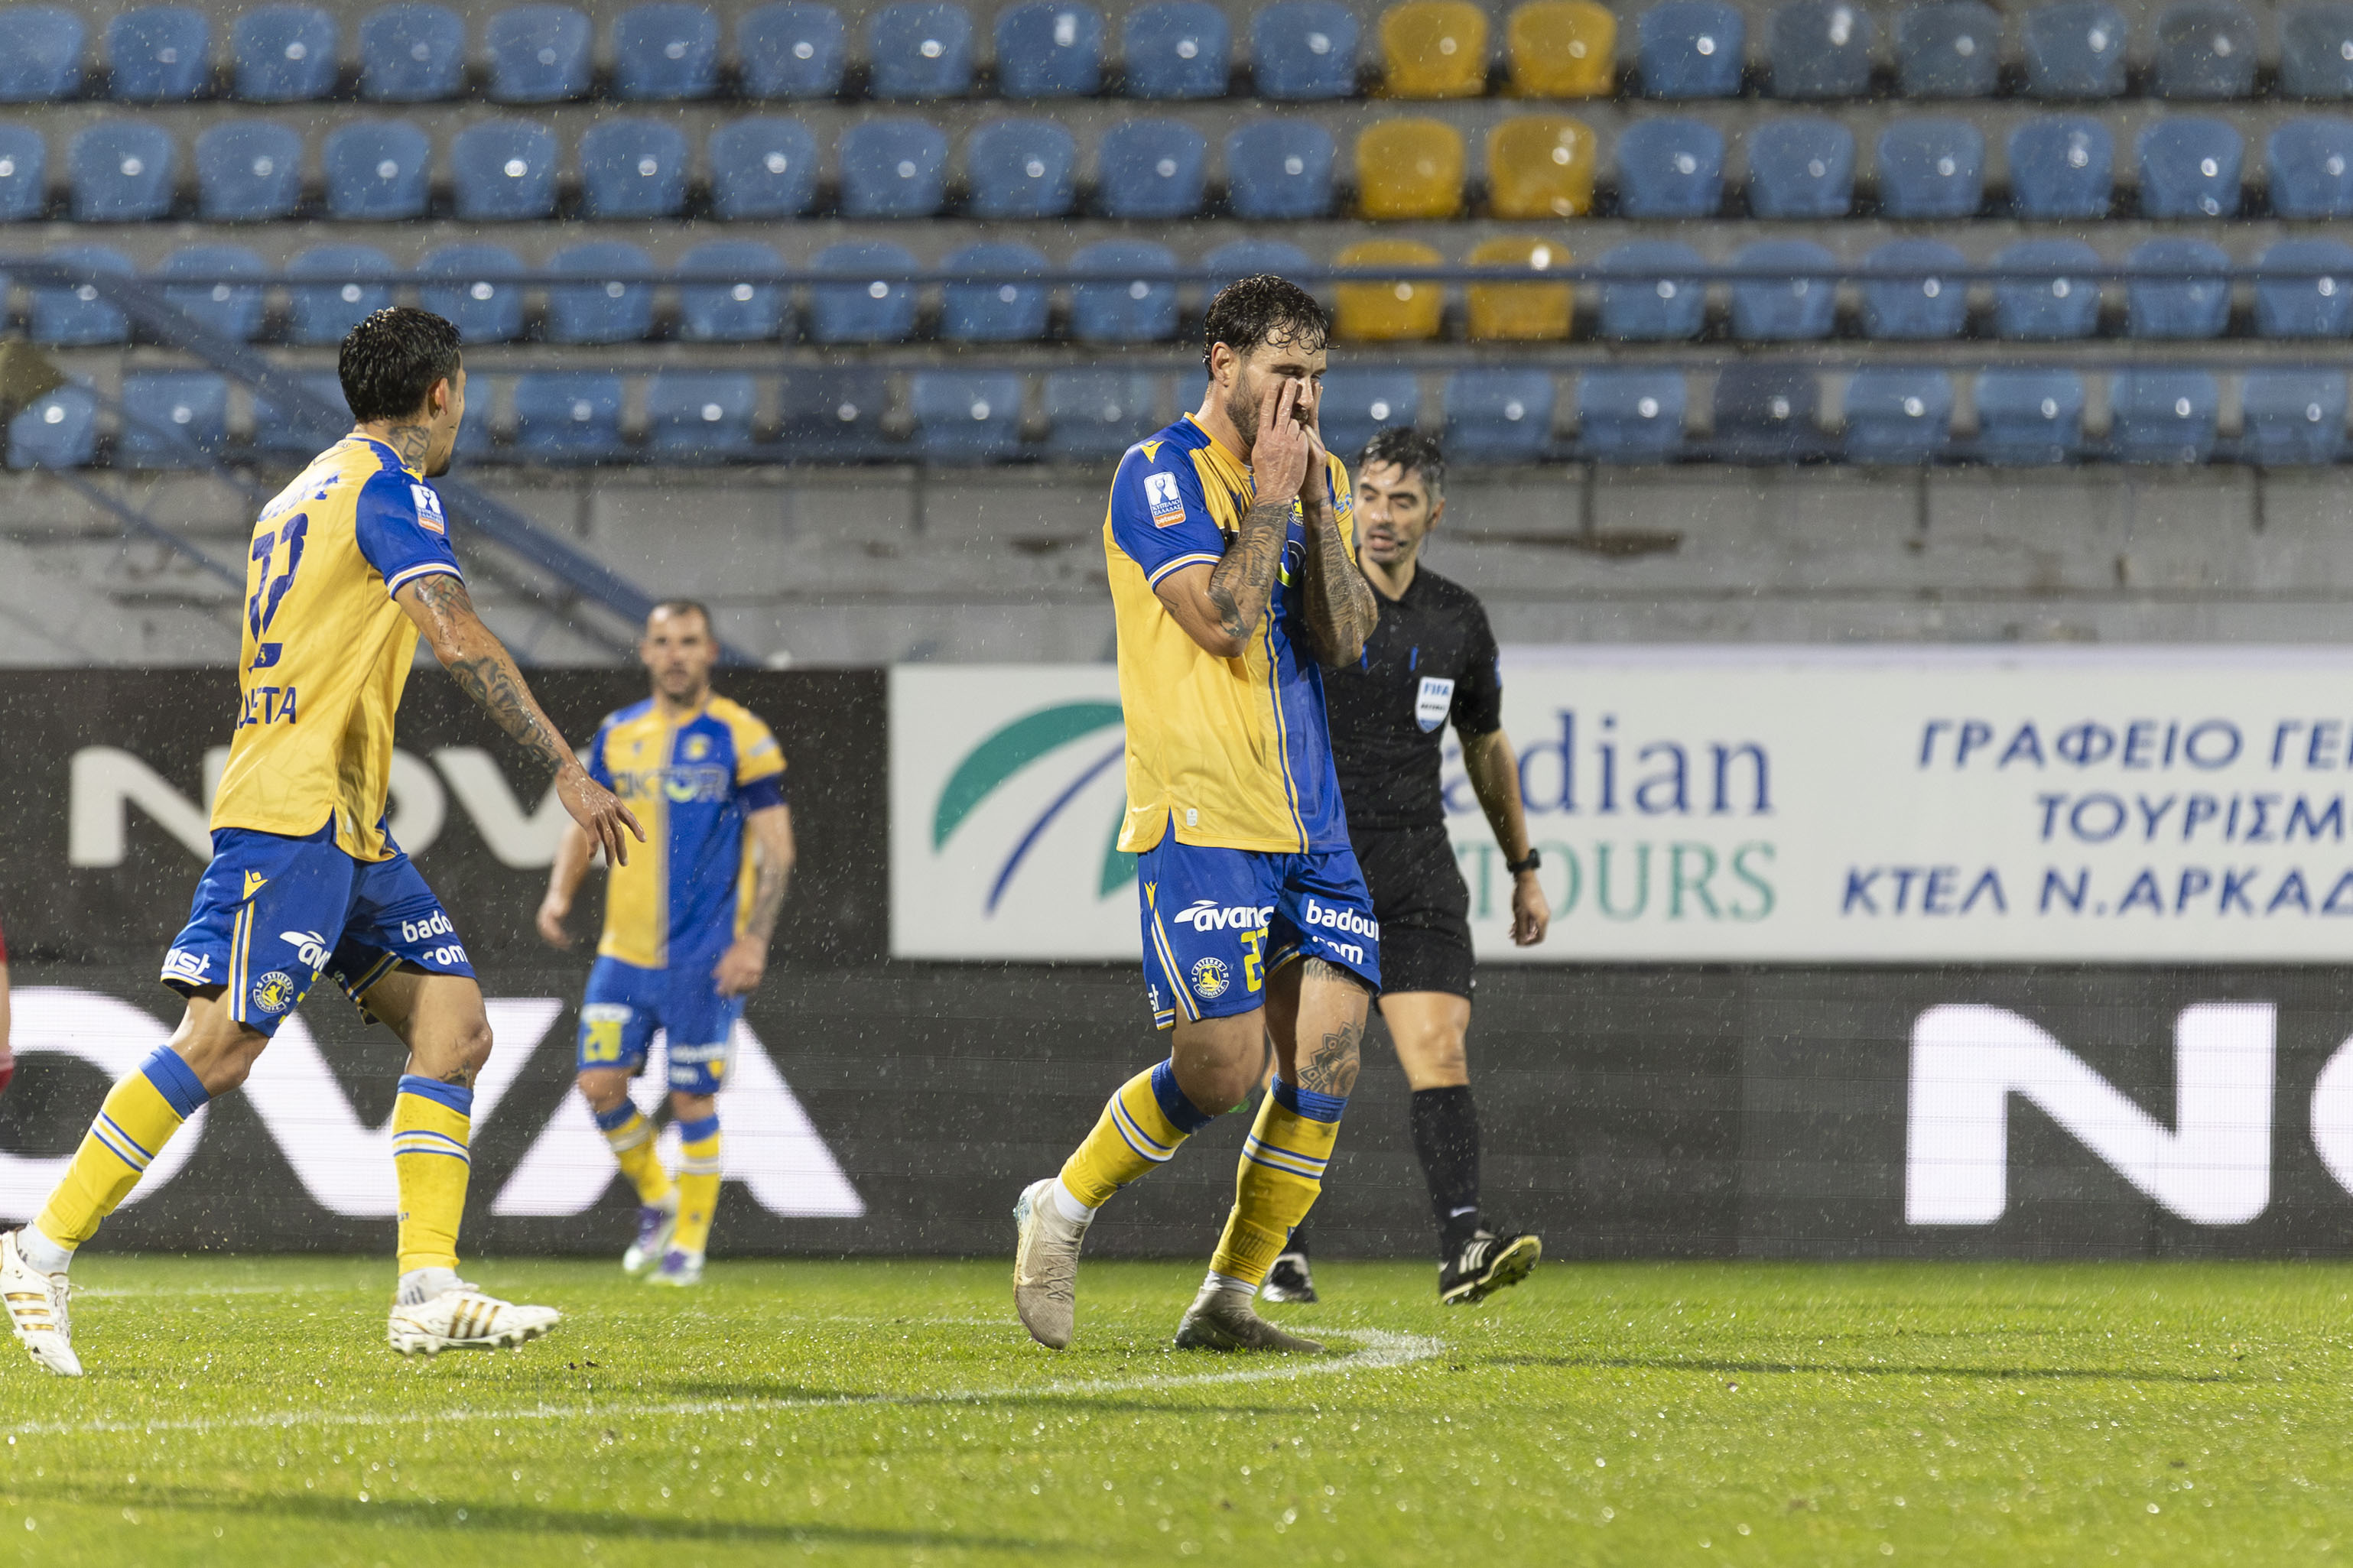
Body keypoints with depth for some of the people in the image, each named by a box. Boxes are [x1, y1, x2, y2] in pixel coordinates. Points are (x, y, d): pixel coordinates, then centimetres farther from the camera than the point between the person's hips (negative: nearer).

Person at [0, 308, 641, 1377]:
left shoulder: (303, 494, 21)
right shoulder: (386, 486, -8)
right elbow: (458, 640, -19)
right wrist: (566, 772, -19)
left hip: (347, 828, 10)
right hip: (291, 815, -10)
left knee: (454, 1026, 2)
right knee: (220, 1044, -13)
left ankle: (428, 1291, -5)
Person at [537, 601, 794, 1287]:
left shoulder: (740, 737, -6)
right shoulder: (617, 734, 8)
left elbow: (776, 848, -7)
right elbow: (586, 820, 18)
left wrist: (753, 942, -15)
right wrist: (560, 892, -1)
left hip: (705, 958, -4)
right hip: (625, 949, 4)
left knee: (692, 1099, -2)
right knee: (600, 1083, -2)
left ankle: (689, 1242, 14)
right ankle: (656, 1198, 23)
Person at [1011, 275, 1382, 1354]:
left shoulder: (1317, 482, 15)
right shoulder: (1160, 475, -6)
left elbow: (1343, 639, 5)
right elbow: (1220, 618, -17)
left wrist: (1316, 496, -1)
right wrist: (1270, 496, -10)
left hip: (1309, 822, 7)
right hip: (1200, 819, -7)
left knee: (1325, 1062, -4)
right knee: (1221, 1066, -12)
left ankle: (1230, 1300, 4)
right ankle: (1063, 1210, 11)